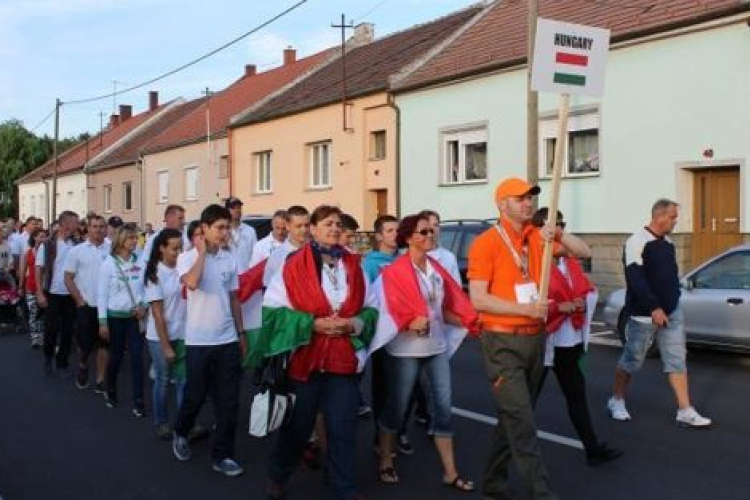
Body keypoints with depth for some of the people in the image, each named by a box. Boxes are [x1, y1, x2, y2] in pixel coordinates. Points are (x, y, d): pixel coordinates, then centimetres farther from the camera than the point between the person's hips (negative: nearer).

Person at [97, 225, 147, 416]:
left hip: (135, 316, 2)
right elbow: (101, 294, -5)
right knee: (115, 356, 10)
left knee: (137, 357, -4)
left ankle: (138, 402, 0)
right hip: (116, 316, -1)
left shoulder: (139, 262, 1)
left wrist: (144, 306, -8)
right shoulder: (108, 263, -5)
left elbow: (146, 287, 9)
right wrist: (102, 322, -7)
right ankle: (111, 392, 33)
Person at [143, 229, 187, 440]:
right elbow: (157, 313, -12)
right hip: (160, 337, -2)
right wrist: (166, 346, -12)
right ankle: (161, 423, 25)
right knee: (163, 380, 10)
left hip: (182, 335, 3)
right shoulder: (154, 274, -10)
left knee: (183, 380, 3)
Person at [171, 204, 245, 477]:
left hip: (227, 340, 4)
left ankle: (222, 455, 17)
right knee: (195, 395, 9)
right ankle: (180, 433, 38)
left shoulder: (230, 259, 5)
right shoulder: (187, 258, -7)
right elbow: (192, 282, -29)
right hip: (199, 341, -4)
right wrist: (202, 251, -17)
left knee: (228, 401, 5)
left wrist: (241, 334, 12)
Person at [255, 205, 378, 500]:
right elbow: (273, 308, -8)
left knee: (343, 426, 4)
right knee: (298, 423, 11)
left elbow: (370, 308, 10)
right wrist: (313, 324, -16)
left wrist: (354, 324, -10)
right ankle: (277, 476, 36)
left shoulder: (354, 265, 6)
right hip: (303, 358, -2)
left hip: (344, 359, 3)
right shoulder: (294, 264, -6)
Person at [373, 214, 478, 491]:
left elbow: (445, 308, 12)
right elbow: (389, 311, -12)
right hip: (406, 349, -5)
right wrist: (410, 324, -27)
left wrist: (469, 322, 2)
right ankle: (385, 462, 26)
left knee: (443, 407, 5)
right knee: (397, 406, 8)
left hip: (437, 346, 5)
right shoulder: (394, 271, -9)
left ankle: (450, 472, 14)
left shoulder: (436, 269, 8)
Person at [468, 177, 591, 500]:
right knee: (521, 422, -8)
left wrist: (558, 235, -12)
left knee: (513, 417, 16)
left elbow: (583, 252, 6)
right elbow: (478, 299, -16)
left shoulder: (537, 238, 8)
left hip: (535, 338, 7)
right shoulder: (486, 243, -10)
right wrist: (525, 308, -21)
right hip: (503, 342, -7)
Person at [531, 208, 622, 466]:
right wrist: (559, 307, -25)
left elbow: (589, 290, 12)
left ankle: (593, 448, 13)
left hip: (570, 339, 7)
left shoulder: (569, 261, 10)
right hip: (541, 340, -7)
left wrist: (583, 303, -9)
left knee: (576, 393, 9)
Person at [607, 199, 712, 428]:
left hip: (671, 312, 7)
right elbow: (634, 278, -23)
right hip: (644, 314, -7)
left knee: (677, 361, 4)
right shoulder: (637, 242, -15)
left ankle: (685, 412, 7)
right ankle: (616, 401, 23)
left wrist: (673, 302, 18)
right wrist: (654, 308, -28)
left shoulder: (667, 242, 10)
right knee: (632, 361, 5)